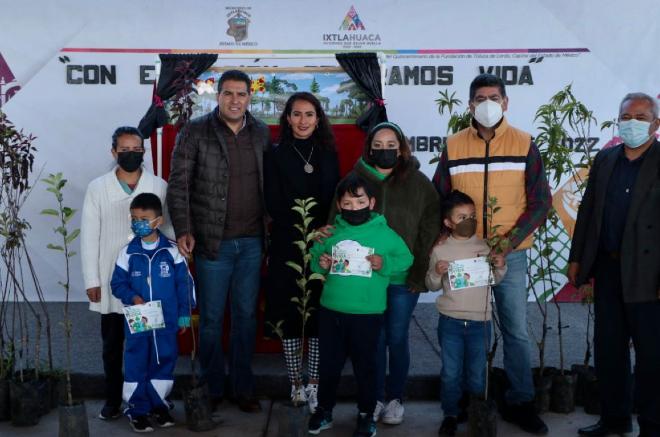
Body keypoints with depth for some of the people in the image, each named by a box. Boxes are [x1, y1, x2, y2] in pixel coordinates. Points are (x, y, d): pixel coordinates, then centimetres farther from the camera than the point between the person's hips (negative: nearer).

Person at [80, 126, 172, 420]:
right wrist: (92, 280, -1)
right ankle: (113, 400, 24)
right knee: (112, 345, 10)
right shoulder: (97, 188, 2)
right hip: (113, 282, 1)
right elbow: (89, 237, 2)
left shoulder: (160, 187, 1)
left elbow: (169, 231, 3)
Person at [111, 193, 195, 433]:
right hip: (137, 322, 0)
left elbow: (185, 284, 0)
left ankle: (158, 405, 28)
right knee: (136, 364, 5)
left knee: (164, 362, 11)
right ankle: (137, 409, 18)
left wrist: (184, 313, -2)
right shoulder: (127, 253, -2)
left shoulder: (172, 251, -4)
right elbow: (118, 283, 2)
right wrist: (133, 297, -17)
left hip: (166, 321, 0)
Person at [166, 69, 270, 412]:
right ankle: (211, 389, 24)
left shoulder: (261, 134, 6)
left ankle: (242, 387, 24)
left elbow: (270, 181, 9)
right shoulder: (195, 132, -5)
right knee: (211, 318, 8)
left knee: (246, 315, 11)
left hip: (252, 242, 3)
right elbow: (178, 184, -7)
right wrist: (183, 230, -16)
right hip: (212, 241, -3)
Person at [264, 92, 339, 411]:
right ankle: (296, 383, 15)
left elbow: (334, 202, 9)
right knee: (289, 313, 2)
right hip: (287, 246, -2)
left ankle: (314, 384, 13)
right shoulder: (276, 155, 2)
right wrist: (308, 231, -17)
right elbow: (274, 205, -5)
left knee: (319, 314, 2)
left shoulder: (328, 155, 11)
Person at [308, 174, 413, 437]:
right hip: (330, 311, 3)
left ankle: (366, 415, 27)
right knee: (329, 364, 15)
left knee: (365, 366, 10)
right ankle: (324, 410, 34)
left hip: (368, 314, -2)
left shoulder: (385, 234, -5)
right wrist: (320, 264, -7)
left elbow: (406, 259, 2)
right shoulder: (330, 233, 1)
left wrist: (384, 264, -15)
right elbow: (314, 258, 15)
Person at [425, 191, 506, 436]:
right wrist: (436, 273, -16)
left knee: (477, 375, 12)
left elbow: (495, 280, 10)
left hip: (480, 322, 1)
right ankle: (451, 414, 23)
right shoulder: (440, 251, -3)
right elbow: (432, 286, 5)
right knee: (451, 373, 7)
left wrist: (500, 267, -10)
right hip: (450, 321, -1)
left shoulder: (486, 247, -1)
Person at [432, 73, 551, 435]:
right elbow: (438, 201, 7)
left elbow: (540, 202, -2)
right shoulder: (453, 146, 2)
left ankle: (520, 403, 21)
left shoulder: (524, 144, -1)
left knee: (516, 330, 6)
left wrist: (510, 242, -12)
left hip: (510, 254, -1)